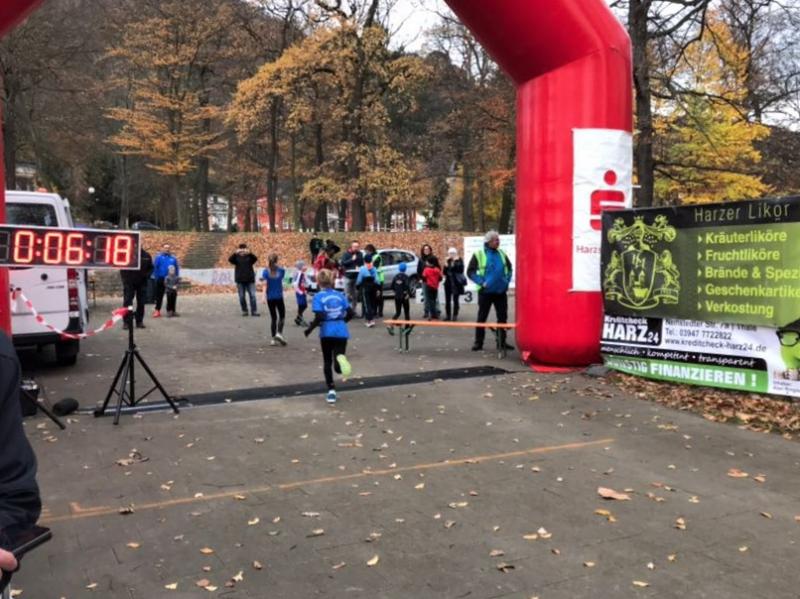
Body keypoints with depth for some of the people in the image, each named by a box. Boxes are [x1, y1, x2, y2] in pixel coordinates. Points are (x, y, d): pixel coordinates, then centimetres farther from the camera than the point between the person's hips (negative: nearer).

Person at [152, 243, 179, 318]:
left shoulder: (173, 258, 8)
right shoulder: (159, 257, 0)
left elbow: (177, 269, 11)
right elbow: (154, 267, -4)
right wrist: (156, 277, -10)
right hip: (161, 279, -2)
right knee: (159, 295, 3)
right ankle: (157, 310, 9)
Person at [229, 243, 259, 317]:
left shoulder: (249, 256, 5)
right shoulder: (236, 257, 5)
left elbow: (255, 258, -14)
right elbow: (230, 260, -13)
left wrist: (249, 253, -31)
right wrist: (235, 253, -29)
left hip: (250, 279, 0)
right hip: (240, 280, 0)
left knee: (252, 295, -5)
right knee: (241, 296, 3)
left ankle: (254, 311, -3)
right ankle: (244, 311, 14)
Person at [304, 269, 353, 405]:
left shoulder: (319, 297, -4)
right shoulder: (340, 295, 7)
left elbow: (319, 317, -15)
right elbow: (350, 313, 4)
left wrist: (310, 329, -1)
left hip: (327, 332, -2)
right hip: (341, 331, 2)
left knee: (327, 362, 18)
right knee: (338, 364, 3)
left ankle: (331, 390, 12)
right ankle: (341, 358, -33)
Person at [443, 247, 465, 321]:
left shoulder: (459, 261, -4)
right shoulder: (447, 261, 8)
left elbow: (460, 270, -19)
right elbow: (444, 272, 5)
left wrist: (455, 262, -20)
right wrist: (446, 266, -10)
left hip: (456, 283, -4)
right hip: (448, 282, 4)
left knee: (455, 300, 0)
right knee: (447, 300, 5)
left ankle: (455, 315, 5)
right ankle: (448, 315, 12)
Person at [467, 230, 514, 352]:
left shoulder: (502, 254, 7)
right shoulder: (479, 254, -7)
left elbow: (509, 268, 19)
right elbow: (470, 271, -7)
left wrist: (507, 280, 5)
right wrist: (481, 282, -14)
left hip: (501, 291, 4)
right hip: (485, 291, -4)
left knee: (503, 317, 8)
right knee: (482, 317, 1)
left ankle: (502, 341, 18)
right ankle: (478, 342, 8)